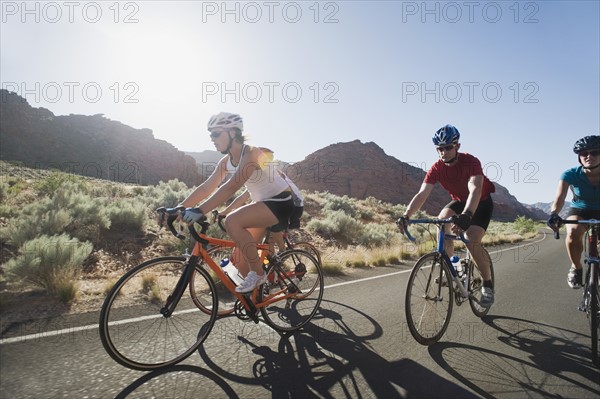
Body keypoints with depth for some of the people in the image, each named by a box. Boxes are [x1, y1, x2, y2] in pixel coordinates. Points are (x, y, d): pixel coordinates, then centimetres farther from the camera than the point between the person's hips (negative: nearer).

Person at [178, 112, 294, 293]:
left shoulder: (251, 153, -22)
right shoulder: (226, 161, 3)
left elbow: (230, 187, -34)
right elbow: (206, 187, 0)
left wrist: (199, 211, -40)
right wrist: (178, 208, -10)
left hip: (280, 202, -8)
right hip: (263, 203, 8)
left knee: (232, 221, -30)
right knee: (240, 260, 3)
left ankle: (257, 273, -14)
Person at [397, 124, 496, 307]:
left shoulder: (471, 162, -30)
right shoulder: (436, 168, -19)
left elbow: (475, 190, -46)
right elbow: (422, 194, -29)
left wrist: (466, 216, -64)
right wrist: (406, 215, -44)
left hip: (481, 202, -4)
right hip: (459, 201, 4)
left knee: (471, 240, -23)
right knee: (441, 220, -25)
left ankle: (488, 285, 0)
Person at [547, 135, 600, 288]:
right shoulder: (571, 174, -22)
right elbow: (559, 199, -32)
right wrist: (554, 214, -53)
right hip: (578, 211, -1)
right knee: (573, 233, -32)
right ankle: (576, 268, -8)